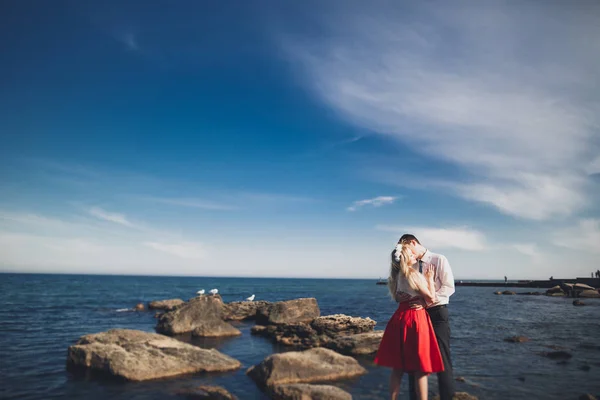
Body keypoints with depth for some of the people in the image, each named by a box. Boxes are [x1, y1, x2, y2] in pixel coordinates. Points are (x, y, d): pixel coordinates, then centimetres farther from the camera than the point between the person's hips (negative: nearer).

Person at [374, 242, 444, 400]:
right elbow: (431, 298, -9)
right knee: (421, 367, 2)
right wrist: (430, 278, 2)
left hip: (400, 318, 7)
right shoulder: (414, 274, -13)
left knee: (398, 366, 12)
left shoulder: (396, 276, 9)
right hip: (416, 319, -7)